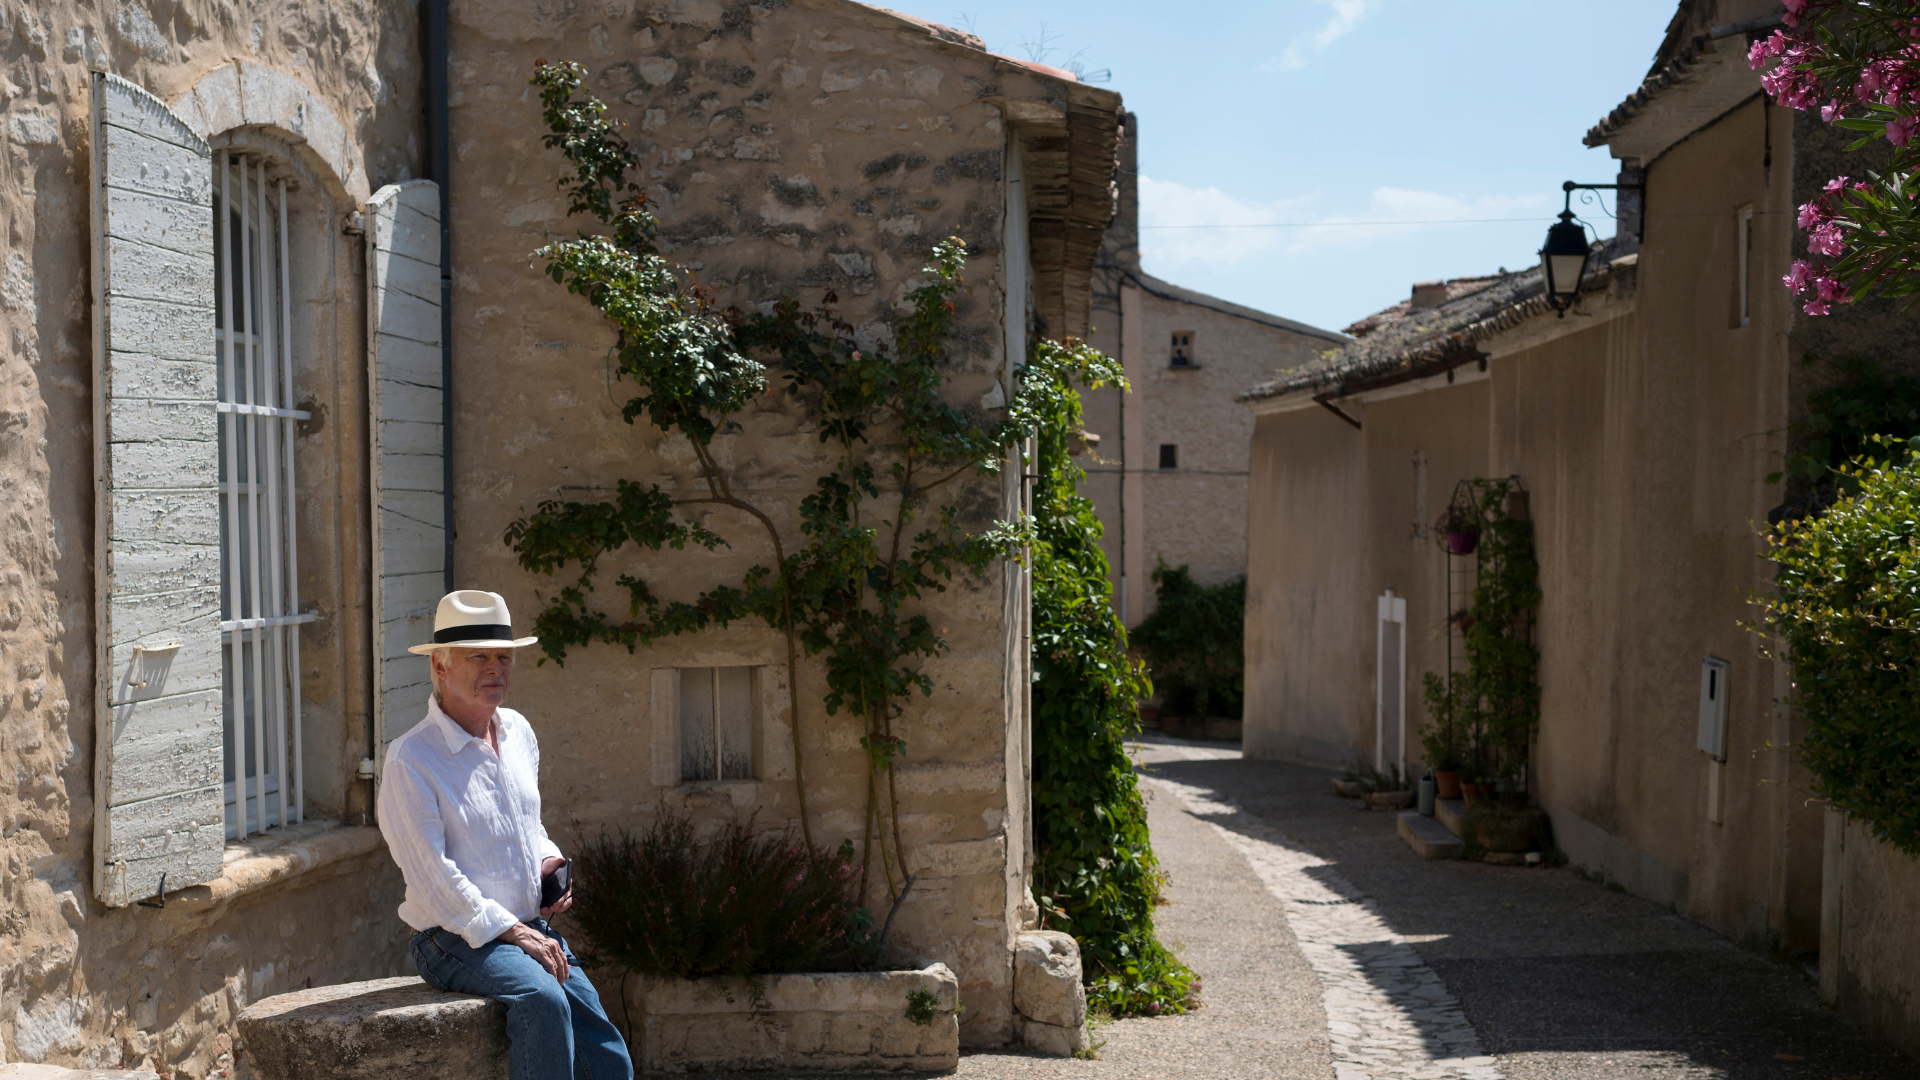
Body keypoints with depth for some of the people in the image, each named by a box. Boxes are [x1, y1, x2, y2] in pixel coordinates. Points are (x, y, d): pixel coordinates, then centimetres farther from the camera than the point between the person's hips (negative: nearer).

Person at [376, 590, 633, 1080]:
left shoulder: (518, 731, 11)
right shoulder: (410, 759, -11)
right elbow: (431, 875, -15)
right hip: (457, 942, -6)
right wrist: (512, 932, -17)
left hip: (531, 929, 6)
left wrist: (548, 859, 6)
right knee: (542, 999, -35)